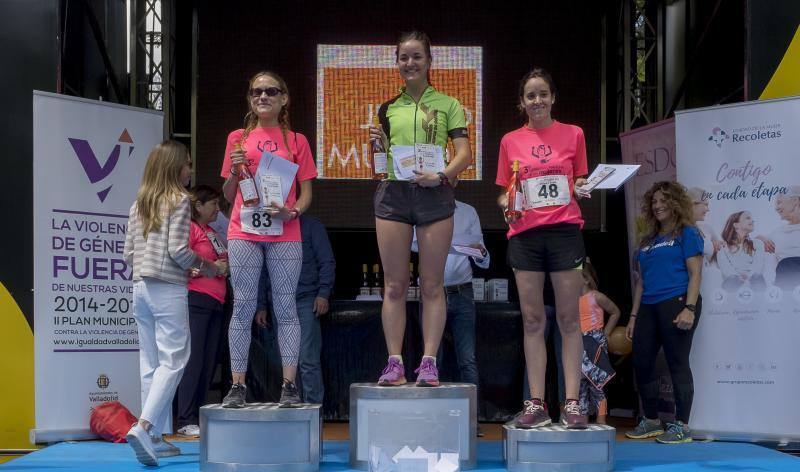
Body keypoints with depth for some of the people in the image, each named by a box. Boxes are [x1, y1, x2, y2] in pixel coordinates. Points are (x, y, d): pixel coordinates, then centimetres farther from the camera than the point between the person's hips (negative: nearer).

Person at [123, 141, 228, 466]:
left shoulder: (139, 204, 15)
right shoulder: (179, 200, -5)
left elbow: (128, 254, 14)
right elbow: (178, 250, -14)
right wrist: (212, 268, 0)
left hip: (141, 288, 7)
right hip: (169, 290, -7)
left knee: (150, 364, 9)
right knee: (173, 361, -5)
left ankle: (154, 438, 10)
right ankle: (143, 427, -19)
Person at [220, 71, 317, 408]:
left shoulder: (296, 141, 9)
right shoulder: (238, 139, 11)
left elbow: (306, 192, 8)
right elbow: (228, 195, 13)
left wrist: (292, 211, -12)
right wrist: (235, 170, -6)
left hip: (284, 234, 0)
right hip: (244, 233, 1)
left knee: (286, 308, -1)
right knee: (242, 308, 0)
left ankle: (289, 386, 1)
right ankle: (237, 386, 2)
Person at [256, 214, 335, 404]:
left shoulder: (312, 225, 8)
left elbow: (327, 262, 3)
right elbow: (262, 273, 20)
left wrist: (323, 294, -8)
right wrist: (261, 306, 13)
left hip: (306, 300, -4)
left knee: (308, 360, -10)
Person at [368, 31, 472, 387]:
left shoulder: (447, 104, 8)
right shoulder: (388, 109, 16)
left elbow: (464, 153, 0)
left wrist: (440, 175, -16)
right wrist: (377, 144, -1)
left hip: (434, 195, -2)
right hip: (393, 194, 2)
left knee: (432, 285, -2)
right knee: (394, 285, 1)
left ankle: (429, 364, 1)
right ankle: (394, 363, 4)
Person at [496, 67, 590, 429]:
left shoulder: (573, 134, 8)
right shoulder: (511, 141, 10)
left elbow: (580, 182, 14)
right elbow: (503, 192, 14)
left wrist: (582, 189, -8)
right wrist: (507, 203, -7)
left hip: (565, 230, -1)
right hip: (525, 233, 1)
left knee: (568, 318, -2)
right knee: (532, 319, 2)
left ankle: (572, 403, 1)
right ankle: (536, 404, 5)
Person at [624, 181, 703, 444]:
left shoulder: (687, 233, 2)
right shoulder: (648, 240, 22)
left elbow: (695, 274, -6)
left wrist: (690, 309, -17)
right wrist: (634, 316, 17)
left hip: (676, 302, -7)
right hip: (649, 307, 7)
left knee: (677, 363, -6)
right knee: (642, 363, 5)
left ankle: (682, 427, -1)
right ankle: (651, 422, 17)